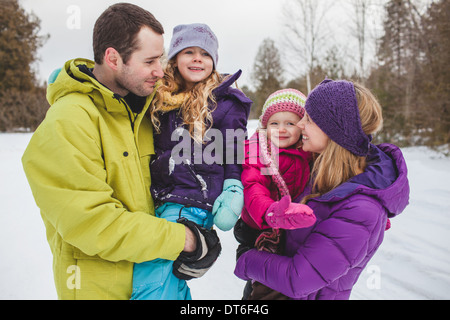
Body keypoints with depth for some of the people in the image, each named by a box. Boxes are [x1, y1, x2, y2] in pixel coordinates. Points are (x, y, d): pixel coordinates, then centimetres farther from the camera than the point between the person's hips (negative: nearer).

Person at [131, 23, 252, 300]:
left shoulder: (226, 102, 0)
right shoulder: (159, 97, 13)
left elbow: (235, 160, 2)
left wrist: (232, 197, -9)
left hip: (193, 204, -5)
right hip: (158, 199, 6)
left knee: (149, 281, -14)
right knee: (171, 282, 13)